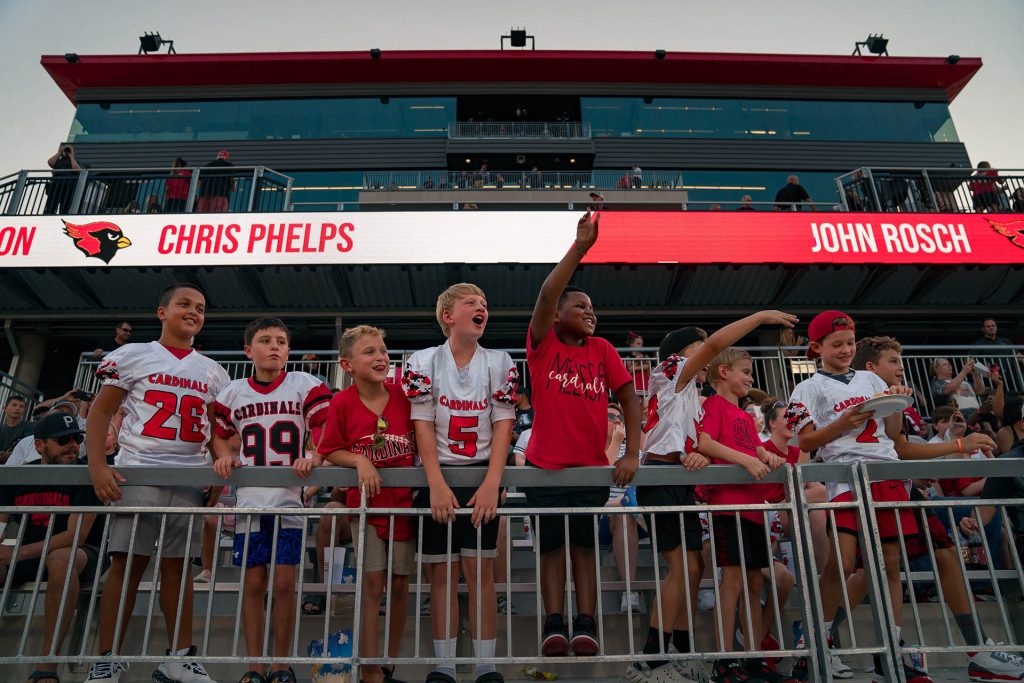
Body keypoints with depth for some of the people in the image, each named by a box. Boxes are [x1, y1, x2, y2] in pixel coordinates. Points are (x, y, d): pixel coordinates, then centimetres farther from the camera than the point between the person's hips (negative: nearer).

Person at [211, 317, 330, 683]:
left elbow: (325, 429, -2)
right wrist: (224, 457, -3)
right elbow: (219, 434, 17)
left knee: (284, 583, 2)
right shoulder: (232, 392, 7)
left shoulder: (305, 385, 0)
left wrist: (313, 457, -19)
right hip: (248, 499, 2)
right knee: (253, 582, 7)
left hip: (290, 498, -2)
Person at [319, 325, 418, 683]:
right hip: (366, 501, -2)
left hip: (404, 501, 2)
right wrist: (360, 461, -19)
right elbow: (332, 451, -2)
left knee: (400, 583, 8)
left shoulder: (403, 395, -5)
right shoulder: (342, 403, -9)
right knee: (373, 582, -1)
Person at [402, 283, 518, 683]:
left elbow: (503, 426, -3)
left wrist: (492, 484, -14)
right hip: (437, 478, 0)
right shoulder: (423, 362, 0)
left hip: (483, 477, 0)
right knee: (442, 573, 4)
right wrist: (436, 484, -15)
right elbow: (423, 425, -5)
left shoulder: (500, 363, 2)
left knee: (479, 569, 0)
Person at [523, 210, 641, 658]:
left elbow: (629, 398, 3)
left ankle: (585, 626, 4)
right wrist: (580, 246, -21)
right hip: (545, 466, -2)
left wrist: (632, 454, -8)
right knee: (552, 546, 2)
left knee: (584, 545, 4)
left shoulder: (602, 350, 7)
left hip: (593, 468, 2)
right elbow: (546, 296, -17)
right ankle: (554, 625, 5)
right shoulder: (543, 345, 0)